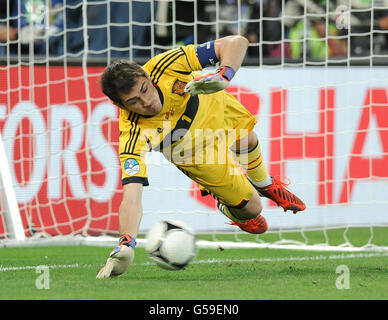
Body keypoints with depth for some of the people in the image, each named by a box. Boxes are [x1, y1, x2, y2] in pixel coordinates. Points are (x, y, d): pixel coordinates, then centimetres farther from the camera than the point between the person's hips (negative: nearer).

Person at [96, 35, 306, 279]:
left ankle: (265, 184, 65)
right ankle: (231, 210, 41)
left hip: (214, 104, 2)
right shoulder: (133, 136, -44)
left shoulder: (165, 66, -40)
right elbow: (131, 195, -50)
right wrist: (126, 246, -65)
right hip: (198, 153, -2)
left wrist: (222, 76, -55)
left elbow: (236, 43, -36)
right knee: (251, 207, 3)